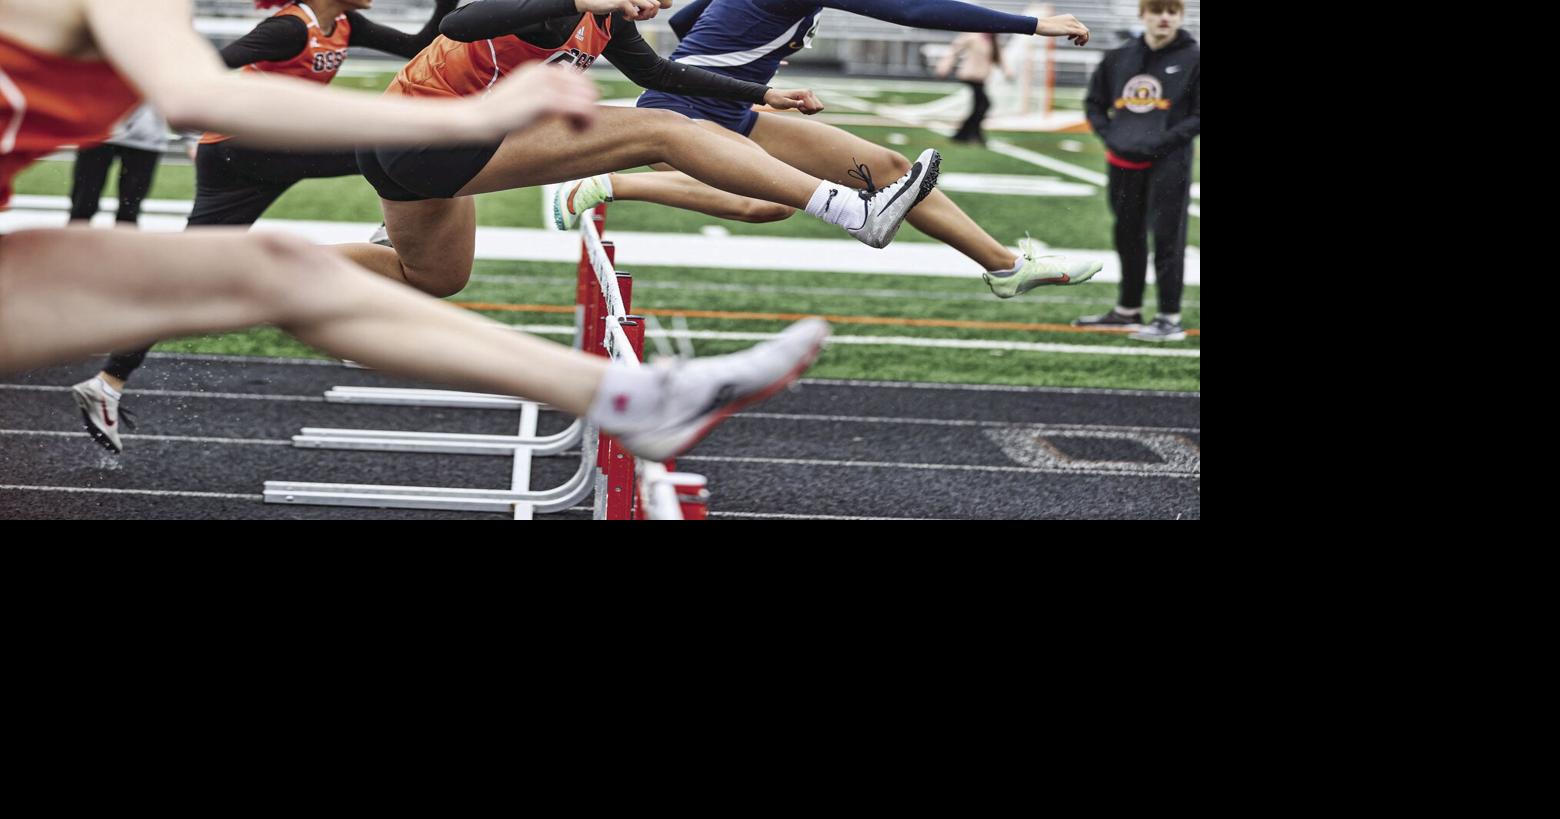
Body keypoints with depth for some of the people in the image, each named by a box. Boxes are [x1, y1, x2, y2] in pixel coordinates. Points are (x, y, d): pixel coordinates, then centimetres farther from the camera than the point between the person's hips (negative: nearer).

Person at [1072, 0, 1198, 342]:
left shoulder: (1193, 59, -4)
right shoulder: (1120, 58, 7)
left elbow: (1198, 117, -6)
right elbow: (1094, 102, 16)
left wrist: (1162, 141, -16)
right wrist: (1110, 135, 0)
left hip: (1168, 164, -5)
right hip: (1123, 163, 5)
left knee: (1167, 238, -4)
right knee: (1128, 237, 15)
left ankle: (1170, 319, 1)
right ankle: (1127, 310, 28)